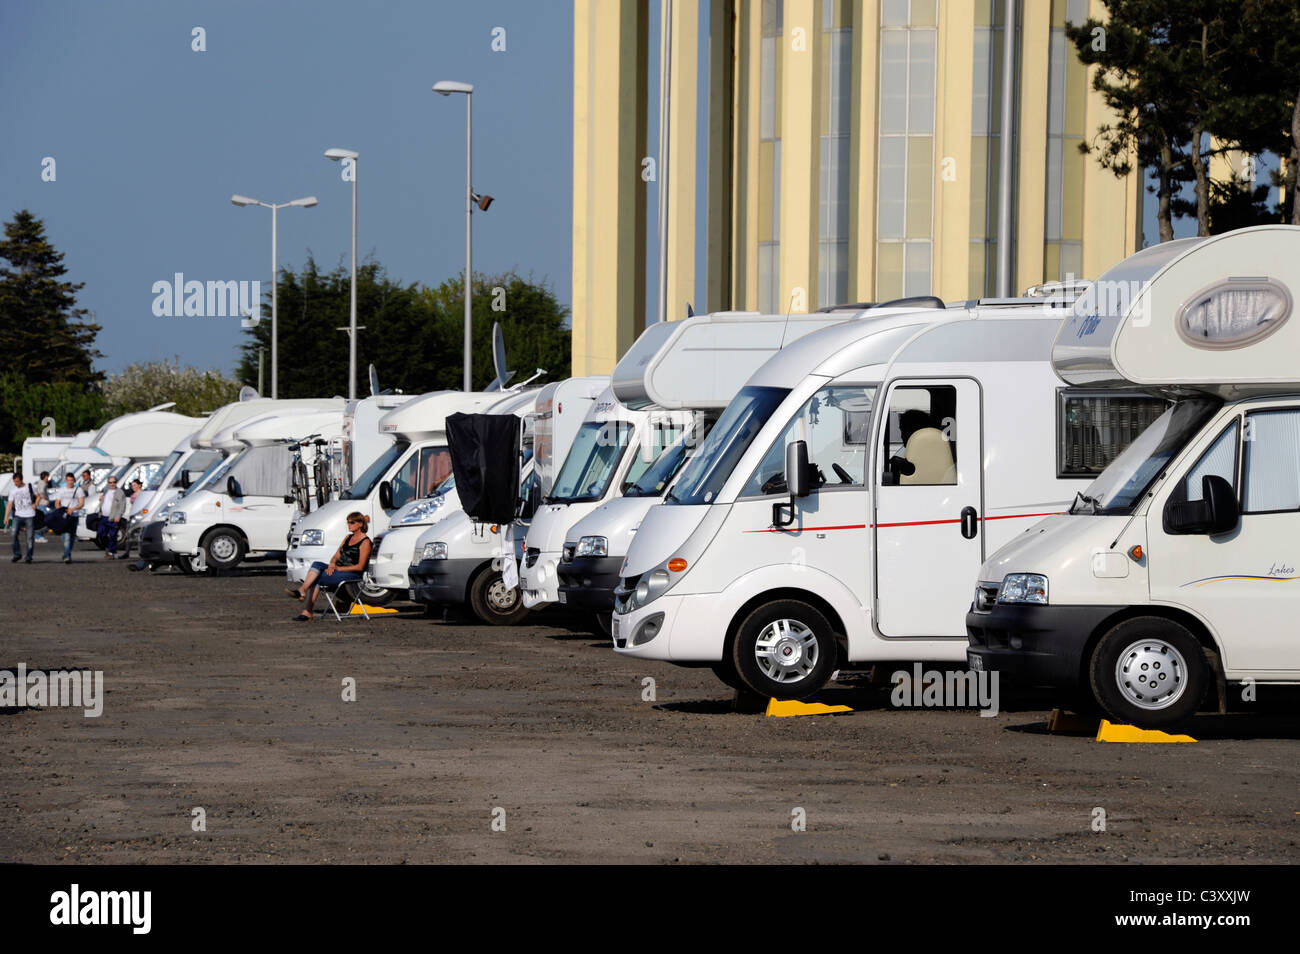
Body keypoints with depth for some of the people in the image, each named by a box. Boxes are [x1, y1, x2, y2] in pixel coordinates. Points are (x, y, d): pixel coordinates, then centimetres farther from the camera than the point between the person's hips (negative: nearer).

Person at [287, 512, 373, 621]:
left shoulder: (365, 542, -6)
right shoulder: (348, 537, 20)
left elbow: (360, 567, -11)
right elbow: (336, 556, 18)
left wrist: (339, 568, -14)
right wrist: (332, 564, -6)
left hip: (352, 574, -8)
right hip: (339, 569, 8)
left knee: (317, 578, -23)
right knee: (316, 564, -20)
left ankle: (308, 611, -26)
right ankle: (302, 591, -35)